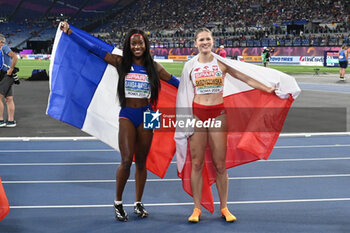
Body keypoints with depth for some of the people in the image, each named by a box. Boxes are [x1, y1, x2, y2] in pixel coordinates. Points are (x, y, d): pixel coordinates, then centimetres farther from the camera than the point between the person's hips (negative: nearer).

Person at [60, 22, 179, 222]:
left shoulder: (154, 67, 5)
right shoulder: (121, 63, 2)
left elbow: (174, 81, 14)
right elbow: (94, 49, 1)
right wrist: (69, 32, 0)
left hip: (146, 115, 2)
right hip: (127, 115, -1)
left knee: (141, 162, 8)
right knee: (127, 160, -10)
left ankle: (139, 203, 22)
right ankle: (118, 203, 8)